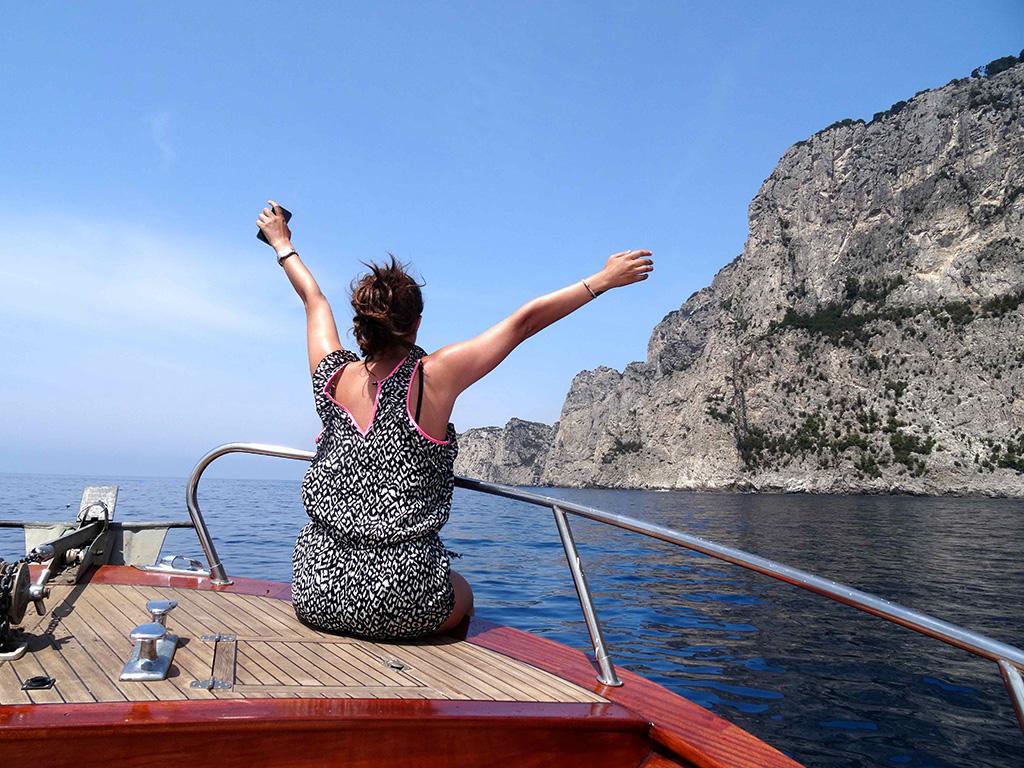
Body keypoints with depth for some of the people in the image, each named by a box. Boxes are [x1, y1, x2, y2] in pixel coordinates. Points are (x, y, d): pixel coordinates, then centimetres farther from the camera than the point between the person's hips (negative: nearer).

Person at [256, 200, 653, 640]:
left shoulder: (333, 377, -2)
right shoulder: (433, 377, -12)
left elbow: (314, 300, 16)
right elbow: (525, 321, -6)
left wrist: (282, 244, 34)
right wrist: (603, 279, 4)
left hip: (318, 595, 3)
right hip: (405, 608, -3)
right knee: (462, 595, 31)